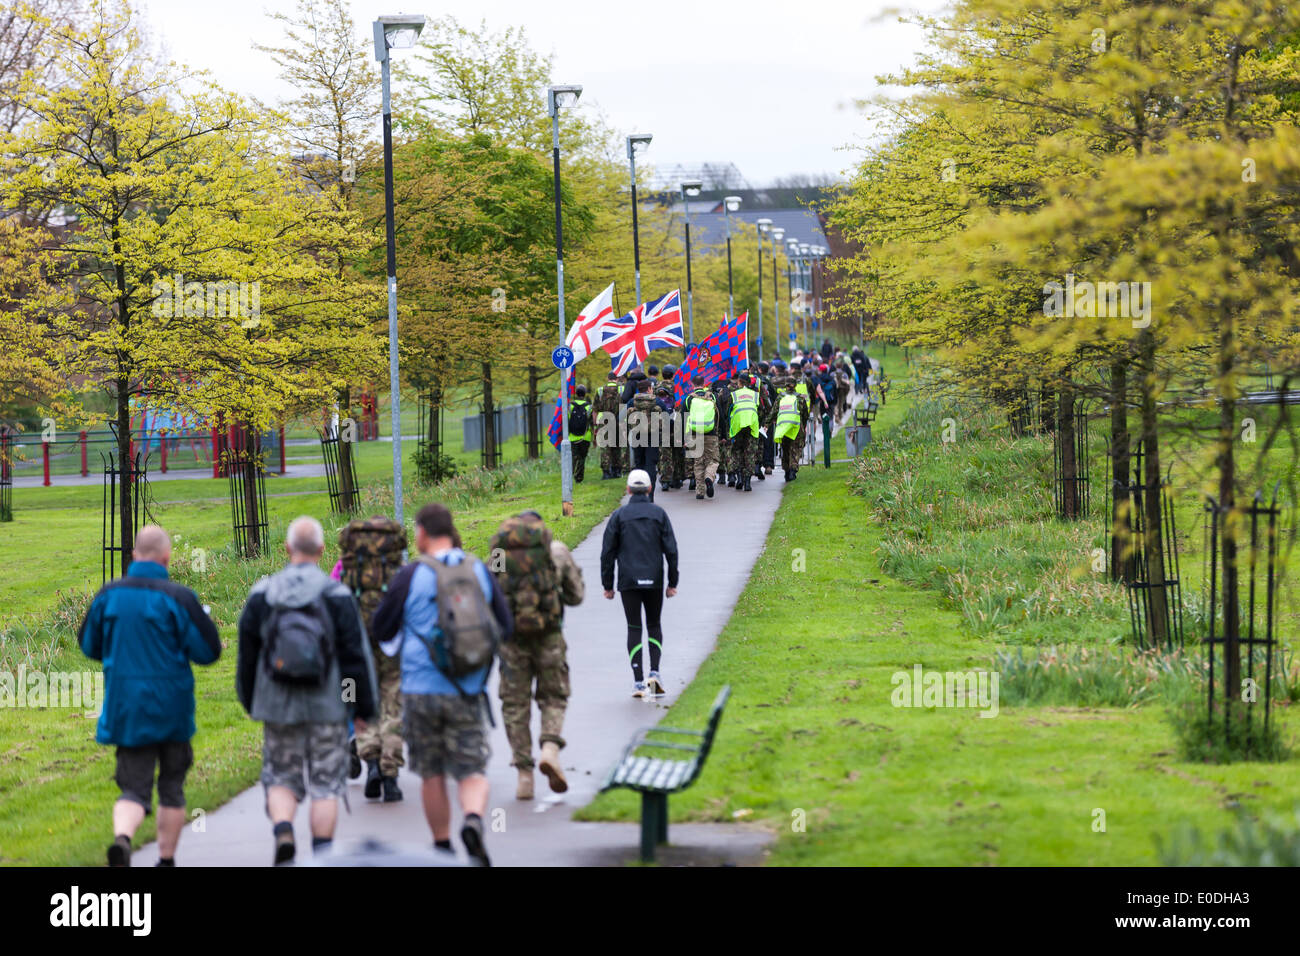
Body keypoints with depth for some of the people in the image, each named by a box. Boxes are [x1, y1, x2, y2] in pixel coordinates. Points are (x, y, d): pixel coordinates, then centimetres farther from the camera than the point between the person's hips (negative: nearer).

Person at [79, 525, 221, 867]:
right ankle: (166, 859, 21)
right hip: (171, 710, -2)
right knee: (171, 787, 15)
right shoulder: (177, 598, -13)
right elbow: (209, 651, -10)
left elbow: (88, 646, 10)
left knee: (134, 787, 2)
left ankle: (122, 837, -27)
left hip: (126, 709, 2)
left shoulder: (109, 595, -2)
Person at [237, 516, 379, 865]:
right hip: (327, 706, -2)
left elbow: (247, 653, 7)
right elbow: (356, 654, -5)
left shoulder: (262, 594, 0)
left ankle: (282, 833, -13)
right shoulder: (336, 595, -7)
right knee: (326, 784, 6)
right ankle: (322, 856, 5)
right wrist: (364, 708, 3)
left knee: (281, 778, 12)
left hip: (277, 705, 2)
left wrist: (251, 701, 19)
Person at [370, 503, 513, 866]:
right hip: (468, 693, 2)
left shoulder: (412, 575, -8)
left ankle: (442, 847, 18)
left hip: (422, 691, -1)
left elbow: (381, 629, 1)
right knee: (472, 772, 3)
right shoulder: (480, 571, 1)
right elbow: (505, 629, 7)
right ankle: (474, 820, -25)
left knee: (432, 775, 12)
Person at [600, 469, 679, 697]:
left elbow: (608, 552, -1)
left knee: (634, 629, 4)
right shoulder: (659, 514, 1)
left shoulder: (619, 515, 0)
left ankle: (638, 683, -1)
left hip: (628, 582, -1)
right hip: (654, 580, 1)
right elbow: (671, 550, -2)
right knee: (654, 626, 16)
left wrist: (608, 585, 5)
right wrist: (673, 582, 5)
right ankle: (654, 672, -2)